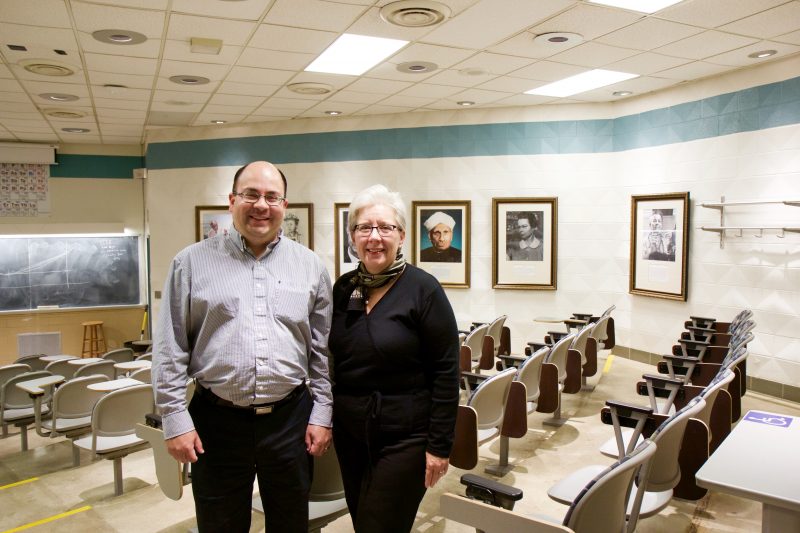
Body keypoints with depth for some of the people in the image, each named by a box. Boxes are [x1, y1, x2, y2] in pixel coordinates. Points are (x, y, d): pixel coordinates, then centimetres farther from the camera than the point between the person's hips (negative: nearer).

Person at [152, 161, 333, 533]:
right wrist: (175, 418, -3)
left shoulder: (310, 266, 3)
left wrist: (321, 414, 3)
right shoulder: (193, 262, -1)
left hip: (290, 418, 2)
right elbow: (170, 349, 0)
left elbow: (323, 349, 5)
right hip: (217, 420, -1)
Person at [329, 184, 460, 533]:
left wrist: (439, 446, -13)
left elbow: (446, 373, -12)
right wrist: (328, 419, 10)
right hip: (349, 432, 6)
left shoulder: (423, 289, -13)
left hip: (405, 436, -5)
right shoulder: (343, 288, 3)